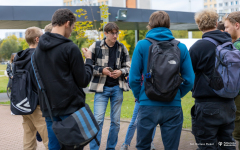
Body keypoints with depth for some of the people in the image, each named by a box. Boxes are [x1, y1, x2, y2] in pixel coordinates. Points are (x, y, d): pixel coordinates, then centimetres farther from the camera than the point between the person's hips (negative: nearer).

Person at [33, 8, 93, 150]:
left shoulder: (38, 49, 10)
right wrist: (89, 60, 5)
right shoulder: (70, 48, -12)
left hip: (49, 109, 6)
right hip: (71, 107, -6)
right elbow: (83, 81, -8)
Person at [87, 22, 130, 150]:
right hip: (101, 87, -3)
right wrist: (101, 71, -16)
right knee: (98, 120, -7)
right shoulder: (95, 46, -3)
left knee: (116, 121, 9)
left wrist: (120, 72, -11)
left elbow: (128, 67, 10)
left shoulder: (122, 48, 5)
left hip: (117, 88, 3)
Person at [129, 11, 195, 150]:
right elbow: (189, 80, -2)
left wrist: (139, 96, 10)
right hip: (173, 106, 1)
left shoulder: (142, 45, -3)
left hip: (148, 105, -1)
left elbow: (134, 78, -7)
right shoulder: (181, 47, 0)